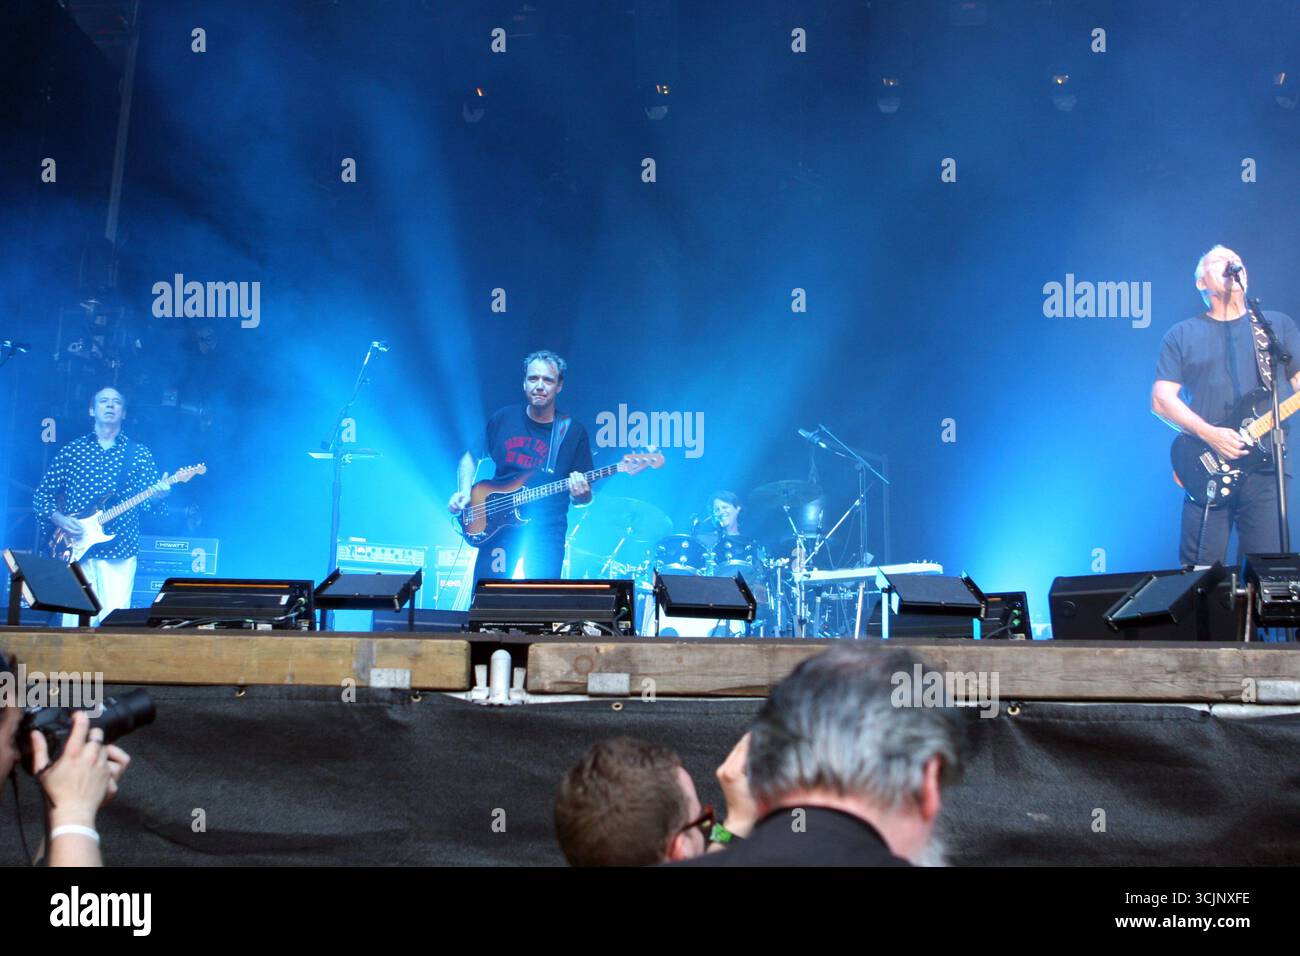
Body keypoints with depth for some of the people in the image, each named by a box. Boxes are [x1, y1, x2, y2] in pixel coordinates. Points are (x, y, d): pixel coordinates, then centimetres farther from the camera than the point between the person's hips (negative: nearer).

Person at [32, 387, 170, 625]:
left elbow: (150, 502, 7)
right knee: (75, 621, -5)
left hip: (120, 551, 0)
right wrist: (58, 518, -6)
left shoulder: (138, 453, 11)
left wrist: (156, 496, -16)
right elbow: (42, 494, 12)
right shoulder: (72, 449, 11)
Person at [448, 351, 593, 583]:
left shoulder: (572, 432, 1)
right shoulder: (503, 419, 7)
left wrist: (580, 493, -19)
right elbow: (470, 457, 20)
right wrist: (464, 492, 3)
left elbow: (584, 498, 3)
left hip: (546, 534, -2)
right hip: (497, 529, 2)